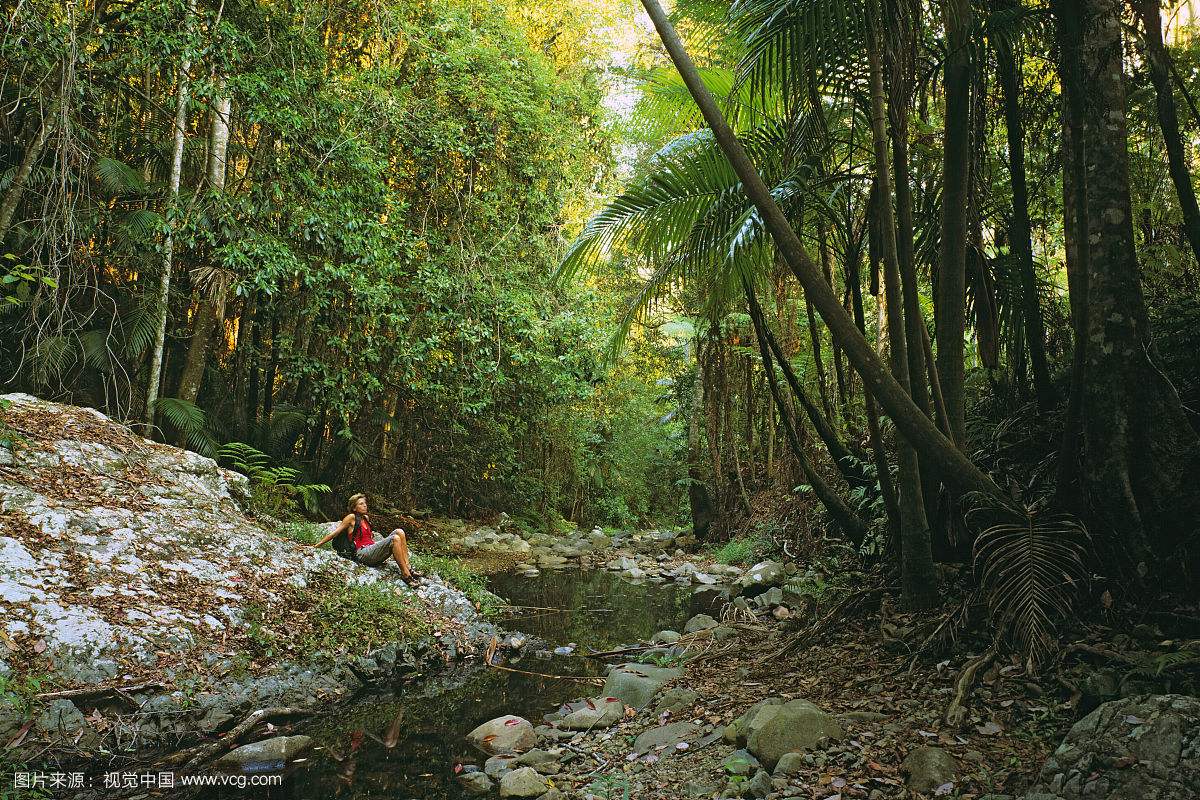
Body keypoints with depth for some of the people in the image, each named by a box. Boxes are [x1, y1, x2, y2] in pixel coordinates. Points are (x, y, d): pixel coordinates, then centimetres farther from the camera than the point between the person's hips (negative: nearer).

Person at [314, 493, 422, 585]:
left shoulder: (366, 518, 21)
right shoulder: (351, 517, 0)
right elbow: (334, 533, 1)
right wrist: (316, 546, -1)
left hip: (373, 550, 7)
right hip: (363, 553, -7)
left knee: (399, 532, -10)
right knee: (394, 539, -27)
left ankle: (408, 567, -16)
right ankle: (405, 575, -28)